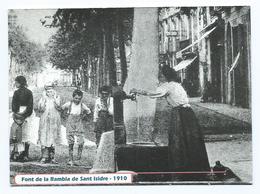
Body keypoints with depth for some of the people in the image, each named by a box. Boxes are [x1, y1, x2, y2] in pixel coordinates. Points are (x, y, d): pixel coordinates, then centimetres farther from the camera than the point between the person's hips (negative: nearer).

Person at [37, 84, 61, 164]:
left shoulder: (57, 98, 7)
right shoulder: (43, 98, 7)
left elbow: (58, 105, -12)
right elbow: (40, 109, -7)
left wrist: (54, 97, -9)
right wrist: (44, 99, -8)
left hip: (54, 121, 0)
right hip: (44, 120, 0)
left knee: (52, 138, 0)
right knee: (44, 138, -6)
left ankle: (52, 157, 6)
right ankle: (44, 157, -3)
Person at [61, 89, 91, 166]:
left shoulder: (82, 105, -1)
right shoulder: (69, 104, -3)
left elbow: (88, 112, 16)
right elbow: (62, 108, 15)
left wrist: (84, 117, 8)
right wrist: (66, 114, 9)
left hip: (79, 124, 1)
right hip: (70, 124, 0)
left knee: (81, 143, -9)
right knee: (70, 143, 0)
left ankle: (78, 160, -2)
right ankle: (70, 160, 6)